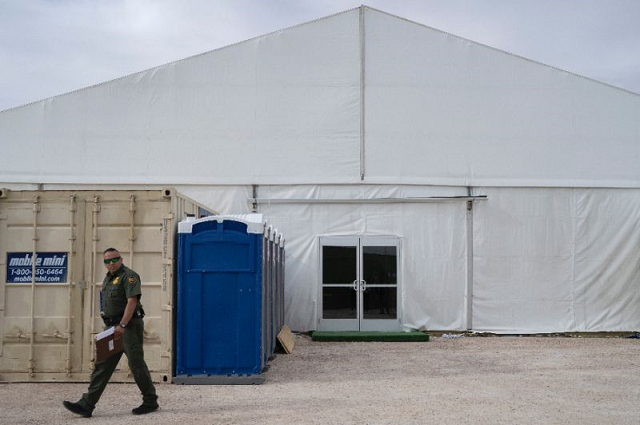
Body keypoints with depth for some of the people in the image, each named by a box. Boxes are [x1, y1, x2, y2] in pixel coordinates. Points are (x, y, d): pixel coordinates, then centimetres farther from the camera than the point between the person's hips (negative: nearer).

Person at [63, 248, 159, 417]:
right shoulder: (108, 278, 19)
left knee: (136, 364, -3)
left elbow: (132, 301, -20)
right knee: (102, 365, 4)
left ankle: (150, 402, 10)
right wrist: (112, 326, 14)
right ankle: (86, 405, 2)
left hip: (129, 326, -8)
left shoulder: (129, 276, -10)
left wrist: (122, 325, -25)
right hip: (112, 327, 9)